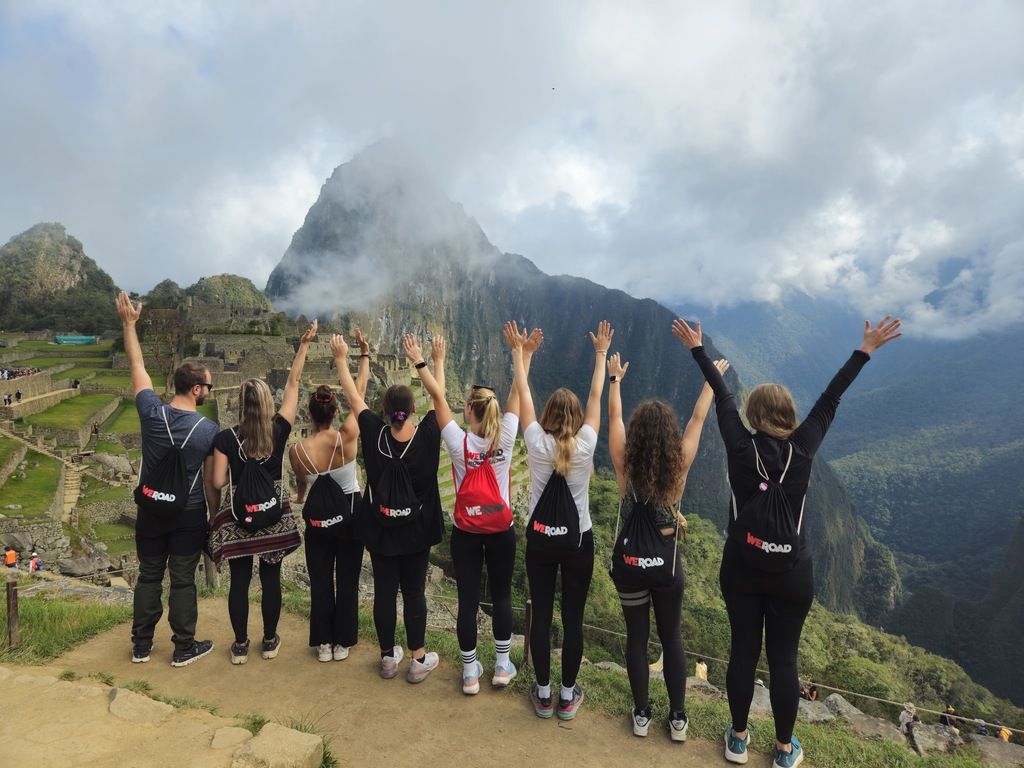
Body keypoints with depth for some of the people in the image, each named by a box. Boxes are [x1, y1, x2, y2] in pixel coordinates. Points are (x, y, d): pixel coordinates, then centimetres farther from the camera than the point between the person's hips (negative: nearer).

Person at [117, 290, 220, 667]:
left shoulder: (151, 412, -13)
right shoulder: (209, 429, -18)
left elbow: (137, 366, 0)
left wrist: (128, 323, 10)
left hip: (150, 509, 3)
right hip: (189, 514, -3)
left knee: (148, 575, 17)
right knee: (183, 580, 8)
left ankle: (141, 646, 30)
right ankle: (184, 648, 21)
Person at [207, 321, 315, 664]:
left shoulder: (226, 438, -11)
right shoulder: (279, 430, -10)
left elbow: (216, 483, -10)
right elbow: (292, 384, -4)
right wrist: (304, 345, -1)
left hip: (236, 517, 0)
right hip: (274, 514, 1)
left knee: (239, 580, 12)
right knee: (271, 579, 12)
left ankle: (240, 646, 24)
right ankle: (270, 641, 26)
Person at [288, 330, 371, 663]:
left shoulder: (297, 451, -16)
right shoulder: (347, 437, -21)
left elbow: (301, 489, 5)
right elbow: (360, 392, -11)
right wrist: (364, 354, -1)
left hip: (318, 518, 1)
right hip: (350, 513, 0)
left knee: (320, 581, 15)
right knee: (347, 580, 12)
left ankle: (323, 644, 24)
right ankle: (342, 643, 23)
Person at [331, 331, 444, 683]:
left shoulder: (374, 434, -15)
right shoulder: (427, 436, -16)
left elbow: (353, 396, -2)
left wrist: (341, 358, 11)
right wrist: (423, 360, 10)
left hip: (380, 529, 1)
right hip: (416, 530, -1)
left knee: (384, 591, 12)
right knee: (414, 592, 9)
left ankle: (388, 657, 28)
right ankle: (419, 660, 20)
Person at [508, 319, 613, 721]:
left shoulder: (536, 443, -13)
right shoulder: (585, 445, -13)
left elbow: (523, 393, -4)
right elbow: (596, 396, -3)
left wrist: (518, 350, 6)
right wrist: (601, 353, 7)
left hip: (540, 539, 1)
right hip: (577, 541, 0)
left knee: (541, 615, 11)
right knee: (573, 618, 11)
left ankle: (543, 693, 24)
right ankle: (568, 695, 23)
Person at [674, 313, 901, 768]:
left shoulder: (740, 449, -12)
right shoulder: (803, 449, -12)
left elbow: (722, 397, -3)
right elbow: (831, 399, -3)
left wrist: (697, 349, 9)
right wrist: (865, 351, 8)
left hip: (741, 569, 0)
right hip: (791, 573, 0)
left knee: (743, 651, 13)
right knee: (783, 658, 12)